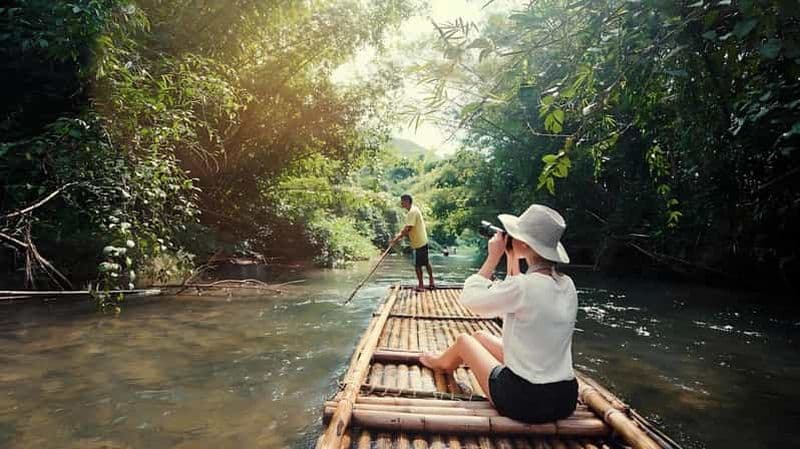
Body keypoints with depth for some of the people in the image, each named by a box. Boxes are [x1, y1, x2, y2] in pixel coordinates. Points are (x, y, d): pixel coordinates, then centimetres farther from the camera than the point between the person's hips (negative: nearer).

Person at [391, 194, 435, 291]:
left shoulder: (412, 212, -20)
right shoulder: (414, 210, 11)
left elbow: (408, 228, -25)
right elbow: (407, 226, 16)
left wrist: (398, 238, -19)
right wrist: (400, 234, 7)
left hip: (419, 243, -10)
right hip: (423, 241, 10)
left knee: (417, 264, 0)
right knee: (426, 262, 18)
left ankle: (420, 285, 9)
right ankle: (431, 283, 30)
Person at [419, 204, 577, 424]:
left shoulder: (522, 286, -24)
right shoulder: (567, 285, -1)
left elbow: (470, 297, -10)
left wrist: (493, 257, -5)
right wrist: (512, 260, 11)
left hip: (524, 400, -6)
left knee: (464, 339, 19)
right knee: (481, 335, 25)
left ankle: (440, 362, 53)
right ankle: (442, 361, 54)